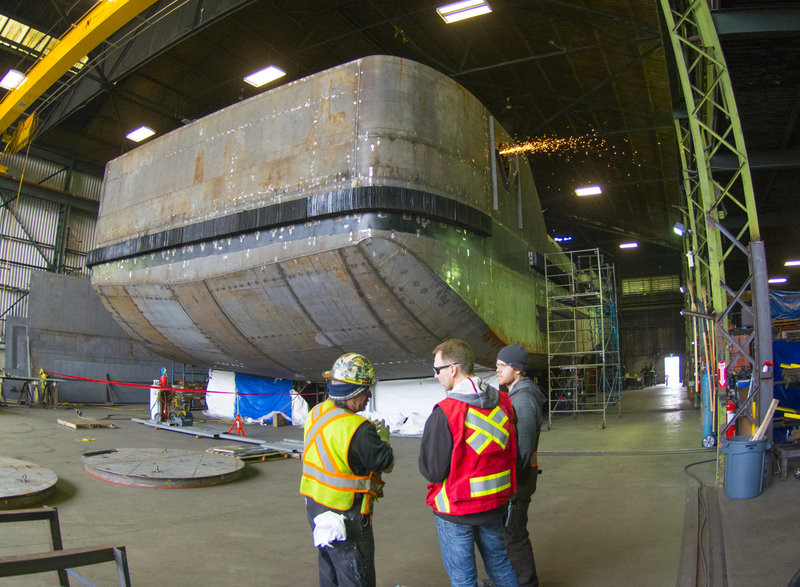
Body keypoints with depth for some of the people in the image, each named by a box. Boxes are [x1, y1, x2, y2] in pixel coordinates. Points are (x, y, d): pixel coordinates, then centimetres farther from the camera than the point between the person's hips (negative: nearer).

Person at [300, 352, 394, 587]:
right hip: (346, 517, -8)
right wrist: (383, 437, 2)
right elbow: (387, 465, -16)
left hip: (315, 505, 9)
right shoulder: (357, 428, -27)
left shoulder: (315, 413, -1)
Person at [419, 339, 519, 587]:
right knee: (498, 562, 25)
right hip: (494, 504, 6)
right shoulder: (502, 402, -6)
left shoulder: (445, 413, -24)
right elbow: (511, 453, 5)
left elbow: (432, 471, -18)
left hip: (456, 510, -5)